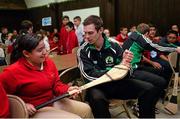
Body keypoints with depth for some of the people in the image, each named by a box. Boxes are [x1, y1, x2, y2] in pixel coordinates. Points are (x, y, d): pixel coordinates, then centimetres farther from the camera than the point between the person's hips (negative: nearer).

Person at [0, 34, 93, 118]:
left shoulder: (48, 62, -1)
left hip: (53, 102, 7)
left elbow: (56, 84, 6)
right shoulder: (13, 72, -21)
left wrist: (67, 90, -14)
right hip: (35, 110, -7)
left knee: (86, 109, 7)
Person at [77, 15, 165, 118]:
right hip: (97, 86, -2)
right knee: (97, 98, -38)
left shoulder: (114, 45, -3)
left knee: (149, 89, -15)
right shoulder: (83, 51, -8)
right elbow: (90, 76, -16)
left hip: (117, 82, 3)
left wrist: (125, 63, -24)